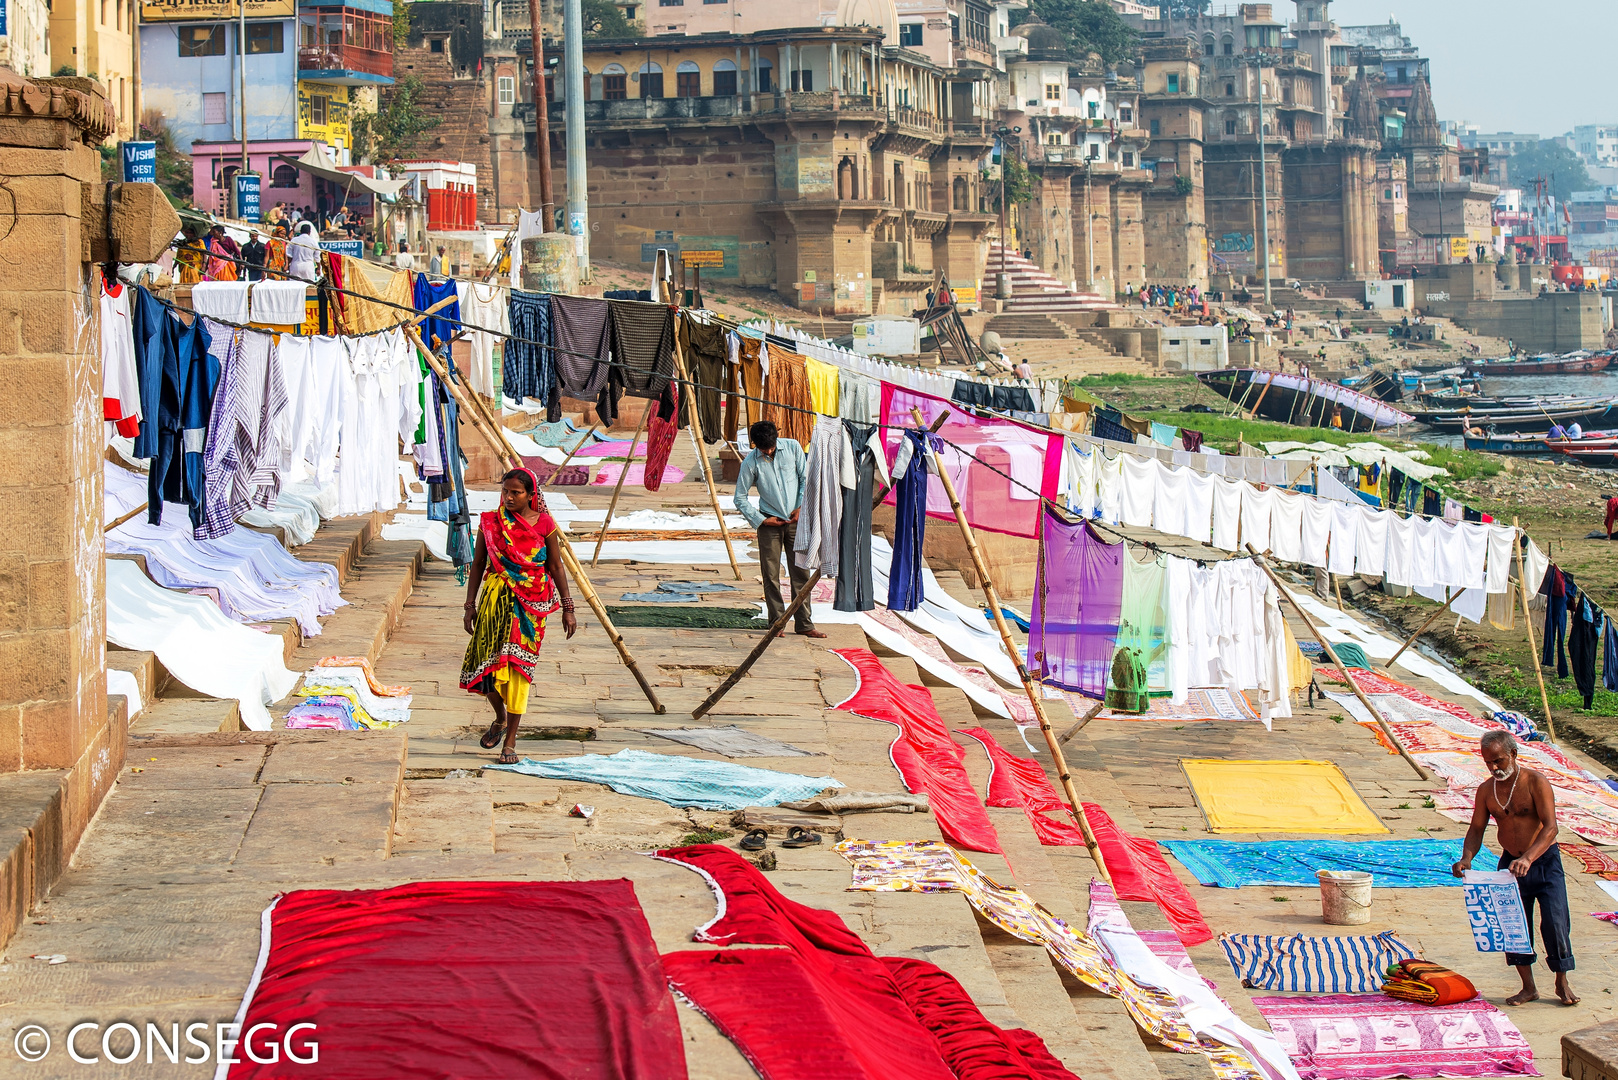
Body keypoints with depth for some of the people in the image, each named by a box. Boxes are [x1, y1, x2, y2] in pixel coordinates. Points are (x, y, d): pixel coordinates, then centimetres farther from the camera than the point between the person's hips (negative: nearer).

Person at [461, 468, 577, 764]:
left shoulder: (543, 524, -1)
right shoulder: (489, 523, 1)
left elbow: (556, 567, 5)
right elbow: (478, 565, 6)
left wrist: (567, 608, 5)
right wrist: (471, 604, 3)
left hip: (531, 604, -1)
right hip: (495, 599, 1)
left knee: (518, 666, -4)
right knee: (486, 663, -3)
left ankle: (510, 741, 2)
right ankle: (500, 718, 28)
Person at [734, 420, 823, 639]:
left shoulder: (792, 447, -3)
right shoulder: (750, 463, -7)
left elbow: (806, 478, 4)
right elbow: (740, 498, -1)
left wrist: (801, 507, -4)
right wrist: (760, 520, -8)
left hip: (795, 520, 1)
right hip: (770, 522, -1)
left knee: (801, 572, 2)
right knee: (771, 575, -1)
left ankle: (804, 623, 7)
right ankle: (777, 623, 7)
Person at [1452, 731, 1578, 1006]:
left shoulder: (1535, 782, -16)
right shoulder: (1485, 790, 0)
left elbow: (1550, 827, -25)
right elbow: (1476, 829, 3)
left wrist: (1528, 859, -40)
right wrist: (1466, 858, -18)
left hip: (1544, 861, -4)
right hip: (1510, 863, 4)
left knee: (1554, 922, -8)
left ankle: (1562, 983, 9)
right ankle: (1528, 987, 11)